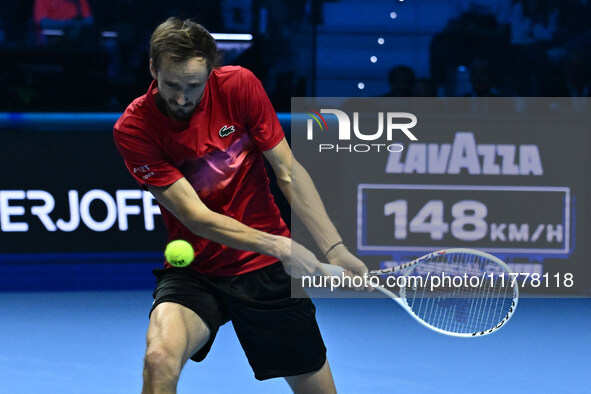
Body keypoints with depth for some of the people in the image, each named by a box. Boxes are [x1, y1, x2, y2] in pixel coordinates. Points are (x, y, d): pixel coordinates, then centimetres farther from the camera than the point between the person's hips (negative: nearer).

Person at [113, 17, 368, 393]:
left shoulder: (239, 86, -9)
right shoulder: (133, 129, -16)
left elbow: (289, 170, -4)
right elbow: (196, 216, -20)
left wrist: (334, 248, -13)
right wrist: (279, 246, -29)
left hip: (267, 269, 2)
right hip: (195, 273, -2)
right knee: (160, 357, -32)